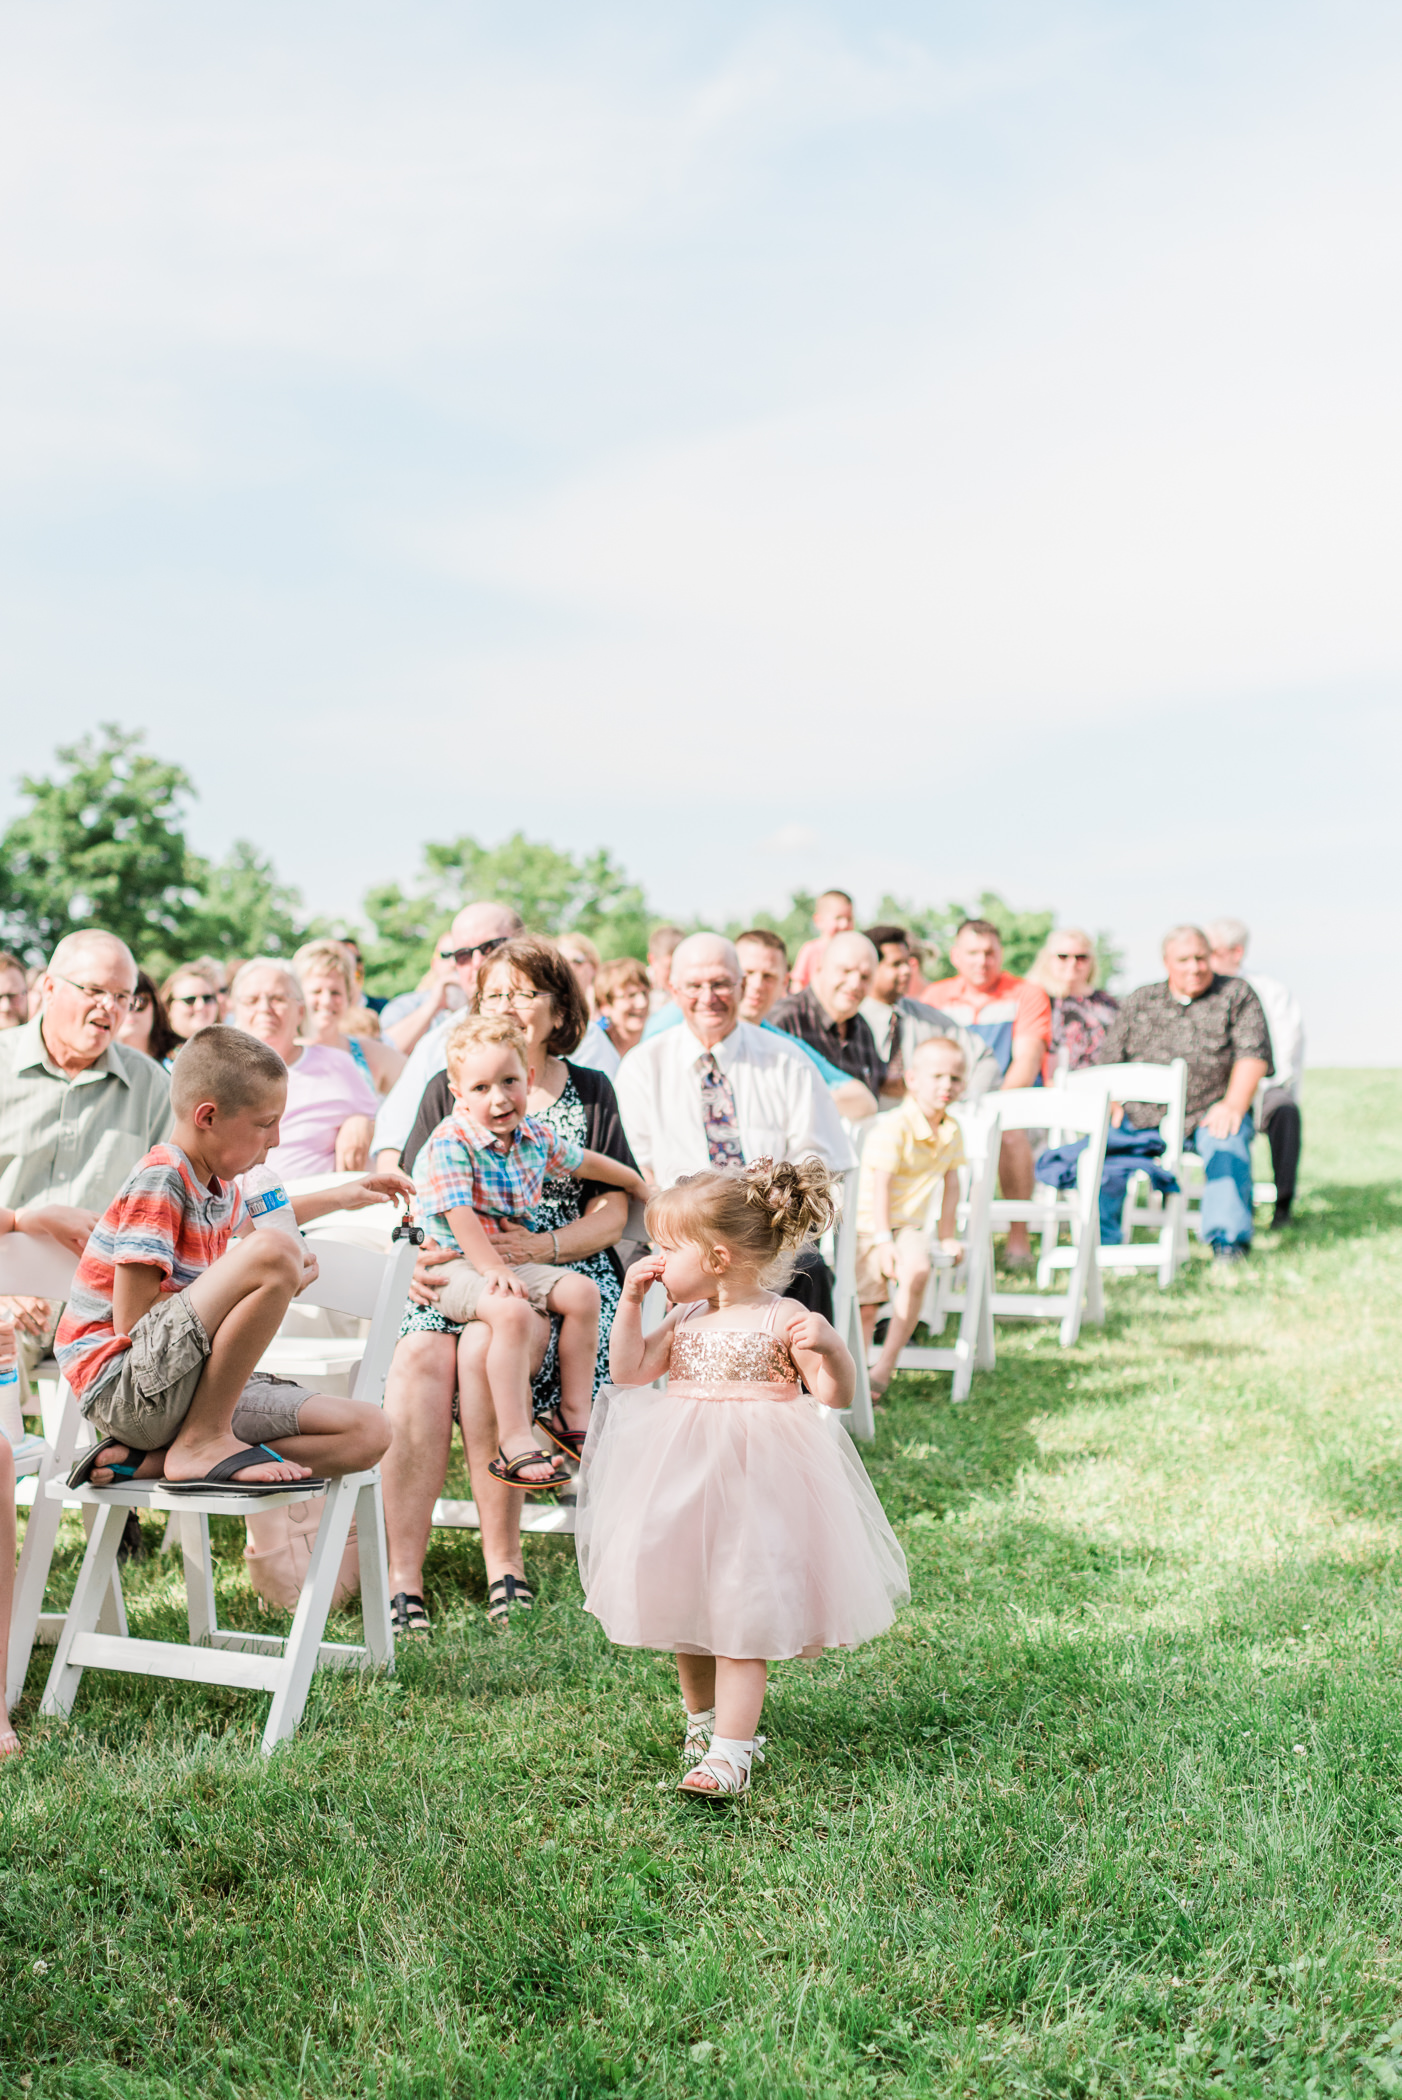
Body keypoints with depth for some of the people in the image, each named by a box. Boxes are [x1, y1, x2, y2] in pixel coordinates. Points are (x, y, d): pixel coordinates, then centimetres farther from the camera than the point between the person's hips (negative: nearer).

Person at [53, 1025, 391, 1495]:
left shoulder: (220, 1187, 14)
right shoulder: (159, 1179, -13)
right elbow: (132, 1322, -20)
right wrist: (276, 1278, -12)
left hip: (193, 1393, 10)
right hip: (123, 1387, -10)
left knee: (368, 1433, -8)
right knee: (275, 1252, -28)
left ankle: (148, 1461, -11)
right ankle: (202, 1442, -19)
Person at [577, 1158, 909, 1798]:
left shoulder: (781, 1320, -10)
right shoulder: (685, 1319, 8)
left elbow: (835, 1396, -13)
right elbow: (629, 1371, 8)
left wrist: (830, 1348, -33)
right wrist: (631, 1301, 2)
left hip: (753, 1481, -6)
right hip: (681, 1479, 6)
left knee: (740, 1612, -7)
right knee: (681, 1604, 14)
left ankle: (730, 1750, -6)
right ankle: (701, 1715, 36)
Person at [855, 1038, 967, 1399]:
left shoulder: (951, 1132, 6)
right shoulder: (893, 1127, -15)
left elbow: (951, 1183, 14)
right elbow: (880, 1186, -17)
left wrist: (947, 1235, 12)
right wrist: (883, 1240, -21)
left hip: (908, 1225, 4)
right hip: (868, 1224, -4)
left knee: (917, 1271, -27)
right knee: (864, 1308, -10)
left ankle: (885, 1367, -19)